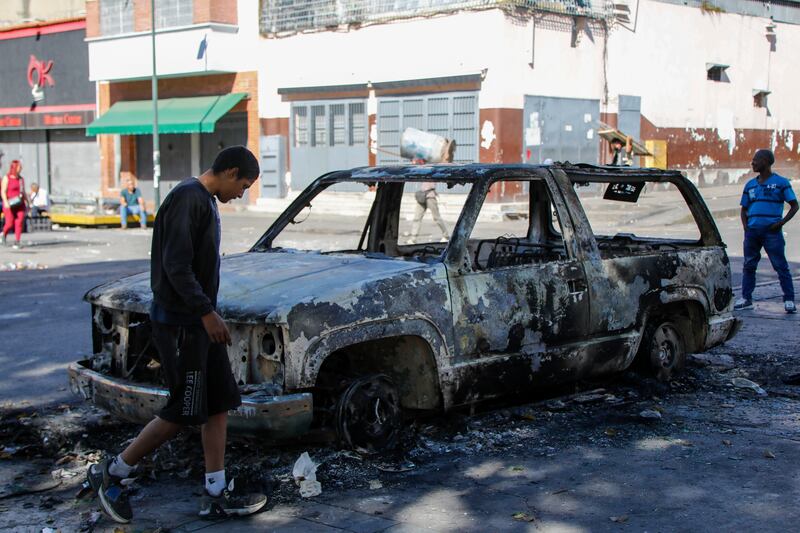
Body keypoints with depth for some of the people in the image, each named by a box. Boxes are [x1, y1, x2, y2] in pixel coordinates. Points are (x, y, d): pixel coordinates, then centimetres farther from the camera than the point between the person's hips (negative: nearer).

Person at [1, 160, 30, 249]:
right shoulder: (6, 178, -4)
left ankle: (17, 243, -8)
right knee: (10, 223, -5)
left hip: (20, 204, 4)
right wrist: (5, 202, -23)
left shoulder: (21, 179, 11)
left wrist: (28, 202, 15)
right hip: (10, 205, -4)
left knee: (19, 223, -8)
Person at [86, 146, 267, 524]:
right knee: (183, 411, -4)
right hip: (179, 322, -10)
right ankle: (113, 473, 11)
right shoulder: (187, 199, -17)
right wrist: (206, 312, -21)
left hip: (199, 320, 10)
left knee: (219, 403, 8)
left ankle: (217, 494, 13)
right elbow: (176, 265, -23)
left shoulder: (206, 201, 15)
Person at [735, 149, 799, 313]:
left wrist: (781, 222, -11)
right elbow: (744, 209, 21)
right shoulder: (750, 185, 15)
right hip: (752, 231, 5)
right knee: (749, 266, 8)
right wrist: (746, 226, 4)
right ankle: (746, 298, 15)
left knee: (781, 266, -4)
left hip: (772, 232, -5)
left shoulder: (781, 182, 1)